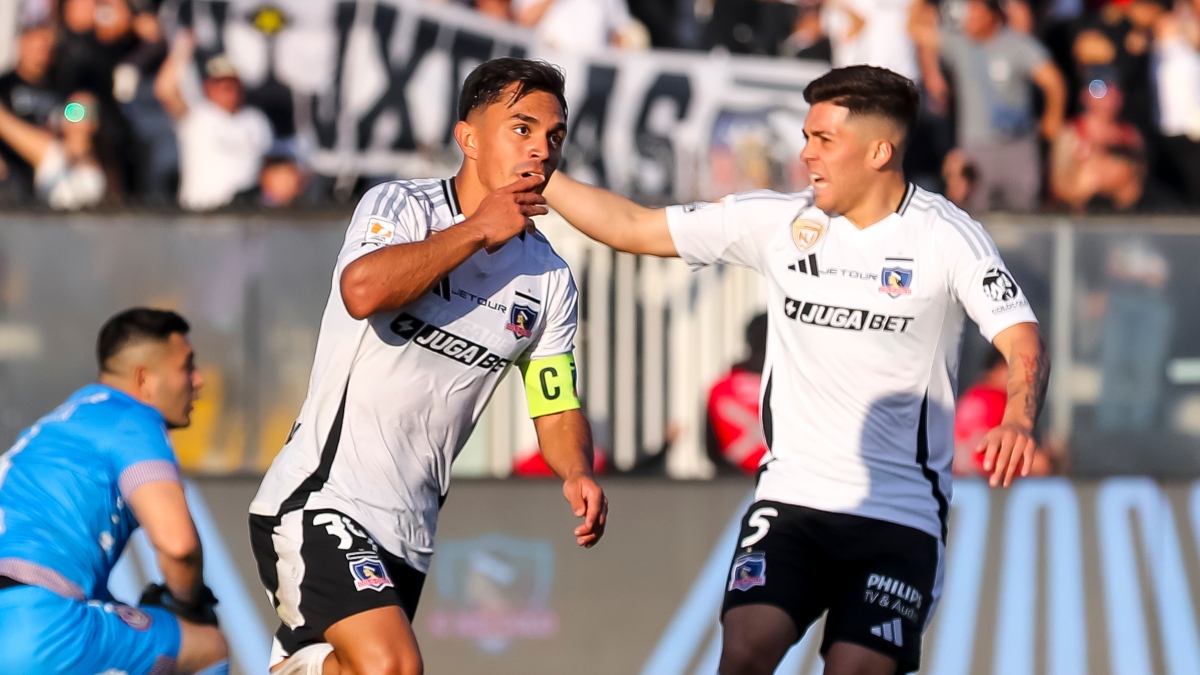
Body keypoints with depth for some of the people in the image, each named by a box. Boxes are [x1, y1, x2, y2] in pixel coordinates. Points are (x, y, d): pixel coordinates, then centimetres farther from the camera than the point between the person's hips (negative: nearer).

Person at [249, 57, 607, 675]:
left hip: (407, 536, 7)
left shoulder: (549, 279, 10)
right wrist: (477, 230, -18)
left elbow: (558, 408, 15)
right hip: (319, 502, -7)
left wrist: (578, 473, -8)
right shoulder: (399, 206, -6)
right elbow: (364, 291, -28)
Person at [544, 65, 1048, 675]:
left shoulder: (945, 236, -5)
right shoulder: (776, 222, 4)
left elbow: (1024, 344, -14)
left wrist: (1018, 420, -35)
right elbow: (632, 228, 10)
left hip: (901, 515, -2)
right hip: (791, 497, 3)